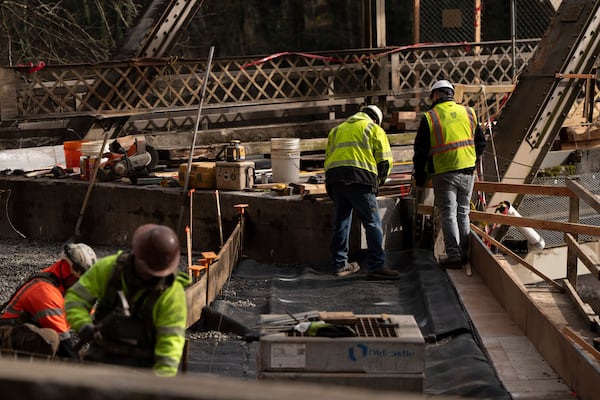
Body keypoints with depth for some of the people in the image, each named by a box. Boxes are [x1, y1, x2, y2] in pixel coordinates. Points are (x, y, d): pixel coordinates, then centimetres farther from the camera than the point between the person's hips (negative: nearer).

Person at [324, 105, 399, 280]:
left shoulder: (337, 129, 29)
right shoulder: (374, 129, 13)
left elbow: (328, 156, 23)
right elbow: (385, 161, 6)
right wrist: (379, 181, 21)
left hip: (333, 176, 6)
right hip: (360, 177, -6)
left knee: (340, 222, 15)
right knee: (372, 222, -4)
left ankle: (340, 264, 21)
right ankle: (376, 266, -10)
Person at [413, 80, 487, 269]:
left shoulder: (429, 117, -5)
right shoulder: (468, 113, 7)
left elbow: (420, 151, -3)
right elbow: (481, 143, 14)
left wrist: (419, 177, 7)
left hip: (444, 173, -4)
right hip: (467, 172, 4)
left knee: (449, 215, 0)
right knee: (463, 213, 15)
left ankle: (454, 255, -4)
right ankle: (464, 253, 18)